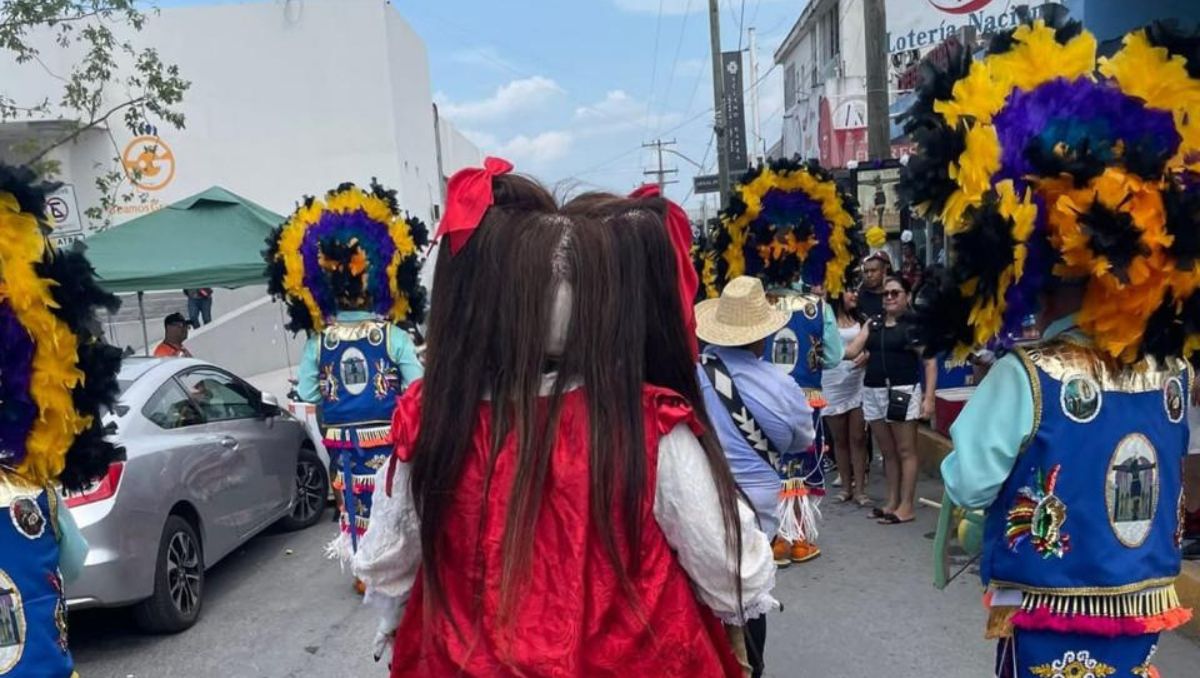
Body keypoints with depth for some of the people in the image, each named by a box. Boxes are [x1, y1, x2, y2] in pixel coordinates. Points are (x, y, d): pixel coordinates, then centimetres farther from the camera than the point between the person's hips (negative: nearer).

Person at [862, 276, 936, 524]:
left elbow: (930, 363, -5)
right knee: (887, 452, 12)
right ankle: (892, 502, 21)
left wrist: (929, 397, -13)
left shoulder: (915, 325, -3)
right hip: (874, 393, 6)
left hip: (902, 392, -6)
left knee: (905, 451, 0)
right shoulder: (873, 324, 13)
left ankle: (907, 506, 5)